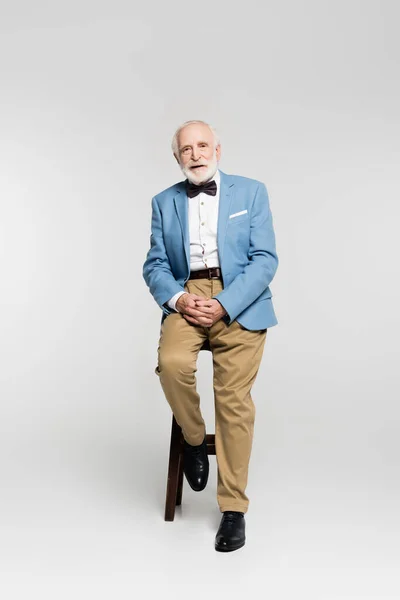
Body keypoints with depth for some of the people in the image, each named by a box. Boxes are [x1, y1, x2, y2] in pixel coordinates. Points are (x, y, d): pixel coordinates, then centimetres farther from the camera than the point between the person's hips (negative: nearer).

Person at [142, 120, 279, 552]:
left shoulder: (251, 192, 7)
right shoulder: (164, 202, 15)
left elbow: (265, 259, -1)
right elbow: (155, 266, 11)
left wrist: (223, 304, -14)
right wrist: (178, 298, -11)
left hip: (239, 303, -1)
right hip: (186, 298, 2)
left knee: (234, 399, -12)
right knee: (172, 363, -28)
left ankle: (233, 508, 2)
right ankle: (193, 440, 2)